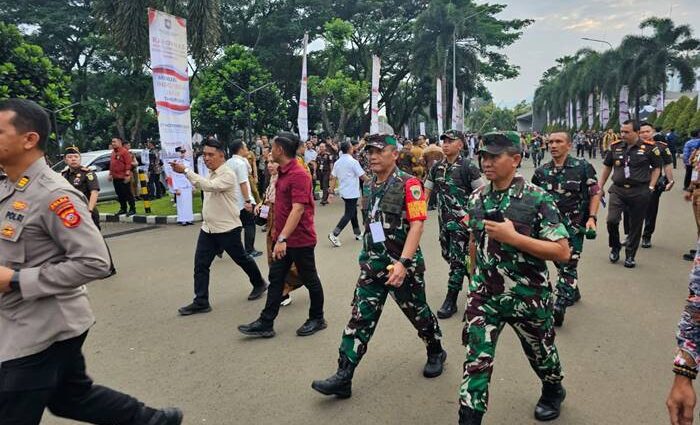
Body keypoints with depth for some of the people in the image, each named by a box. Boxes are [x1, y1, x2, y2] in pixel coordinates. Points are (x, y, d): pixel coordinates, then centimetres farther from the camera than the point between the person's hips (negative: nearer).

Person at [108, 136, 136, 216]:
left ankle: (132, 209, 1)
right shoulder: (113, 152, 16)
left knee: (128, 194, -4)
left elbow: (128, 164, -15)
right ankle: (123, 209, 21)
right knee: (120, 194, 12)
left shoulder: (125, 152, -9)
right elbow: (111, 164, 22)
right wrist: (110, 174, 18)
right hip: (115, 178, 8)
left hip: (124, 178, -8)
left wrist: (127, 175, -20)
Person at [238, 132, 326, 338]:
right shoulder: (282, 173, 10)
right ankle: (265, 323, 17)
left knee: (310, 280, 8)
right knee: (275, 279, 10)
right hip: (283, 239, 9)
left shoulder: (299, 175, -21)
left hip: (300, 239, -9)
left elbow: (298, 209, -29)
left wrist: (283, 238, -34)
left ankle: (317, 319, 25)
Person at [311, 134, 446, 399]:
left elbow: (416, 225, -20)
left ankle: (436, 352, 41)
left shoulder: (408, 184, -13)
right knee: (360, 317, 1)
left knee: (417, 311, 14)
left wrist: (402, 263, -29)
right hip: (373, 265, 6)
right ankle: (343, 377, 4)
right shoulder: (371, 186, 9)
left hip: (403, 265, -5)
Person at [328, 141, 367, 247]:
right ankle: (334, 234, -15)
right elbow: (362, 177, -12)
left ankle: (358, 233, 28)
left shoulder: (337, 162, 6)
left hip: (343, 192, 7)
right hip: (352, 193, -7)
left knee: (353, 212, 19)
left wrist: (331, 192, 8)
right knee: (349, 214, -5)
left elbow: (334, 178, 5)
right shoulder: (353, 161, -14)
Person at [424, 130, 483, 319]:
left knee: (457, 259, -3)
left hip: (462, 220, -7)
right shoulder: (436, 167, 6)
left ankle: (451, 301, 5)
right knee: (447, 255, 16)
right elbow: (427, 192, 10)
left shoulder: (468, 166, -11)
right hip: (444, 219, 7)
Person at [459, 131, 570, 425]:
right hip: (484, 295, 3)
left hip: (528, 297, -2)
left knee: (540, 351, 22)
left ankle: (553, 391, 52)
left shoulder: (538, 199, -17)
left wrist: (513, 237, -27)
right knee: (476, 359, -2)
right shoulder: (476, 198, -2)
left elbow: (562, 252, -20)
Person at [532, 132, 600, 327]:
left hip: (574, 225, -4)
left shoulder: (582, 167, -6)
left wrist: (592, 218, -13)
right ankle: (573, 292, 40)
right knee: (560, 262, 17)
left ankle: (560, 306, 0)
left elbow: (595, 193, -3)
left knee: (568, 265, -4)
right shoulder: (542, 172, 4)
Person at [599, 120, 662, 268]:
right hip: (618, 190, 2)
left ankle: (630, 256, 21)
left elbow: (657, 167, 7)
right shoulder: (615, 147, 3)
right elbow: (607, 166, 15)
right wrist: (600, 186, 15)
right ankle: (615, 247, 16)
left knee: (635, 225, 6)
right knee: (612, 220, -11)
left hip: (640, 192, -2)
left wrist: (651, 187, -1)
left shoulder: (649, 148, -4)